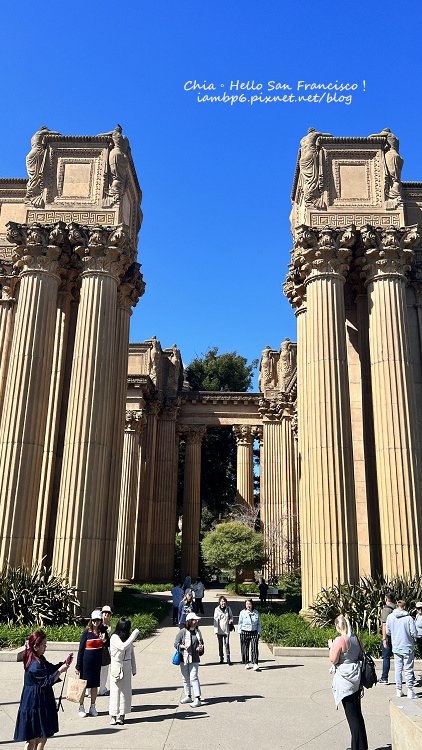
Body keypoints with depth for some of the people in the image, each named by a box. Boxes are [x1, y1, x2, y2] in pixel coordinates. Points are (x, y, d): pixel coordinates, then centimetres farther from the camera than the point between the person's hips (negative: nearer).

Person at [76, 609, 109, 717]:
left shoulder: (103, 631, 0)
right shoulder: (87, 632, -10)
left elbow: (108, 645, 7)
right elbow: (81, 649, -7)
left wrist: (104, 640, -17)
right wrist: (78, 666, -7)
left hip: (97, 661, 4)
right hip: (86, 661, -3)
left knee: (95, 684, 11)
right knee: (84, 684, 3)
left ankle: (93, 707, 24)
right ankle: (81, 708, 17)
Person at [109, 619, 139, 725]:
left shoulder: (128, 638, 5)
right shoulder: (114, 638, -12)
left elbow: (132, 654, 11)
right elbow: (123, 647, -28)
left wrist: (134, 668, 10)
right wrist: (134, 634, -26)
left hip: (126, 667, 5)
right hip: (116, 667, -5)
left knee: (125, 691, 5)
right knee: (115, 691, -1)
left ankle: (122, 715, 12)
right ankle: (113, 715, 7)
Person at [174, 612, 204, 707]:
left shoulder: (197, 632, 4)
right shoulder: (182, 632, -5)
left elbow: (201, 642, 17)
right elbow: (176, 643, -3)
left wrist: (201, 648, -3)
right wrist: (182, 646, -21)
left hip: (194, 659, -1)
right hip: (184, 658, 1)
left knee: (193, 677, -9)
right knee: (185, 678, 12)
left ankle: (197, 698, -8)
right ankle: (188, 696, 27)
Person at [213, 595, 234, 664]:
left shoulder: (228, 608, 3)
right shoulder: (217, 609, -3)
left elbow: (231, 616, 17)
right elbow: (215, 620, -3)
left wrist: (231, 620, -5)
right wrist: (216, 630, -7)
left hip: (226, 629, 0)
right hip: (220, 630, 0)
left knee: (227, 644, -6)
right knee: (220, 644, 9)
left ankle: (228, 659, -1)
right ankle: (221, 659, 21)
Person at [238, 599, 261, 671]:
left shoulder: (256, 613, 6)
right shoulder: (242, 613, 2)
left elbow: (258, 624, 11)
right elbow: (240, 623, 5)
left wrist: (258, 633, 3)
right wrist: (240, 632, -1)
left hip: (254, 633, 0)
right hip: (245, 633, 0)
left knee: (254, 648, -9)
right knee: (245, 649, 4)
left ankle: (255, 664, -11)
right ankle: (246, 663, 18)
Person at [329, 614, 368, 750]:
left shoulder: (340, 640, -21)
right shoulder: (356, 638, 1)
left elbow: (333, 660, -15)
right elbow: (361, 655, 11)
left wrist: (331, 646, -1)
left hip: (345, 680, -7)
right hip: (356, 678, 7)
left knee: (351, 714, 2)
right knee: (357, 712, 17)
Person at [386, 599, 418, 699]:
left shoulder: (390, 617, -6)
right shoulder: (409, 618, -18)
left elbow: (388, 632, 3)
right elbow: (414, 633, -15)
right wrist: (411, 636, 8)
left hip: (396, 647, 3)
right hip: (407, 647, -3)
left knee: (398, 669, 13)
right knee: (408, 670, 7)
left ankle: (399, 690, 19)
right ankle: (410, 691, 11)